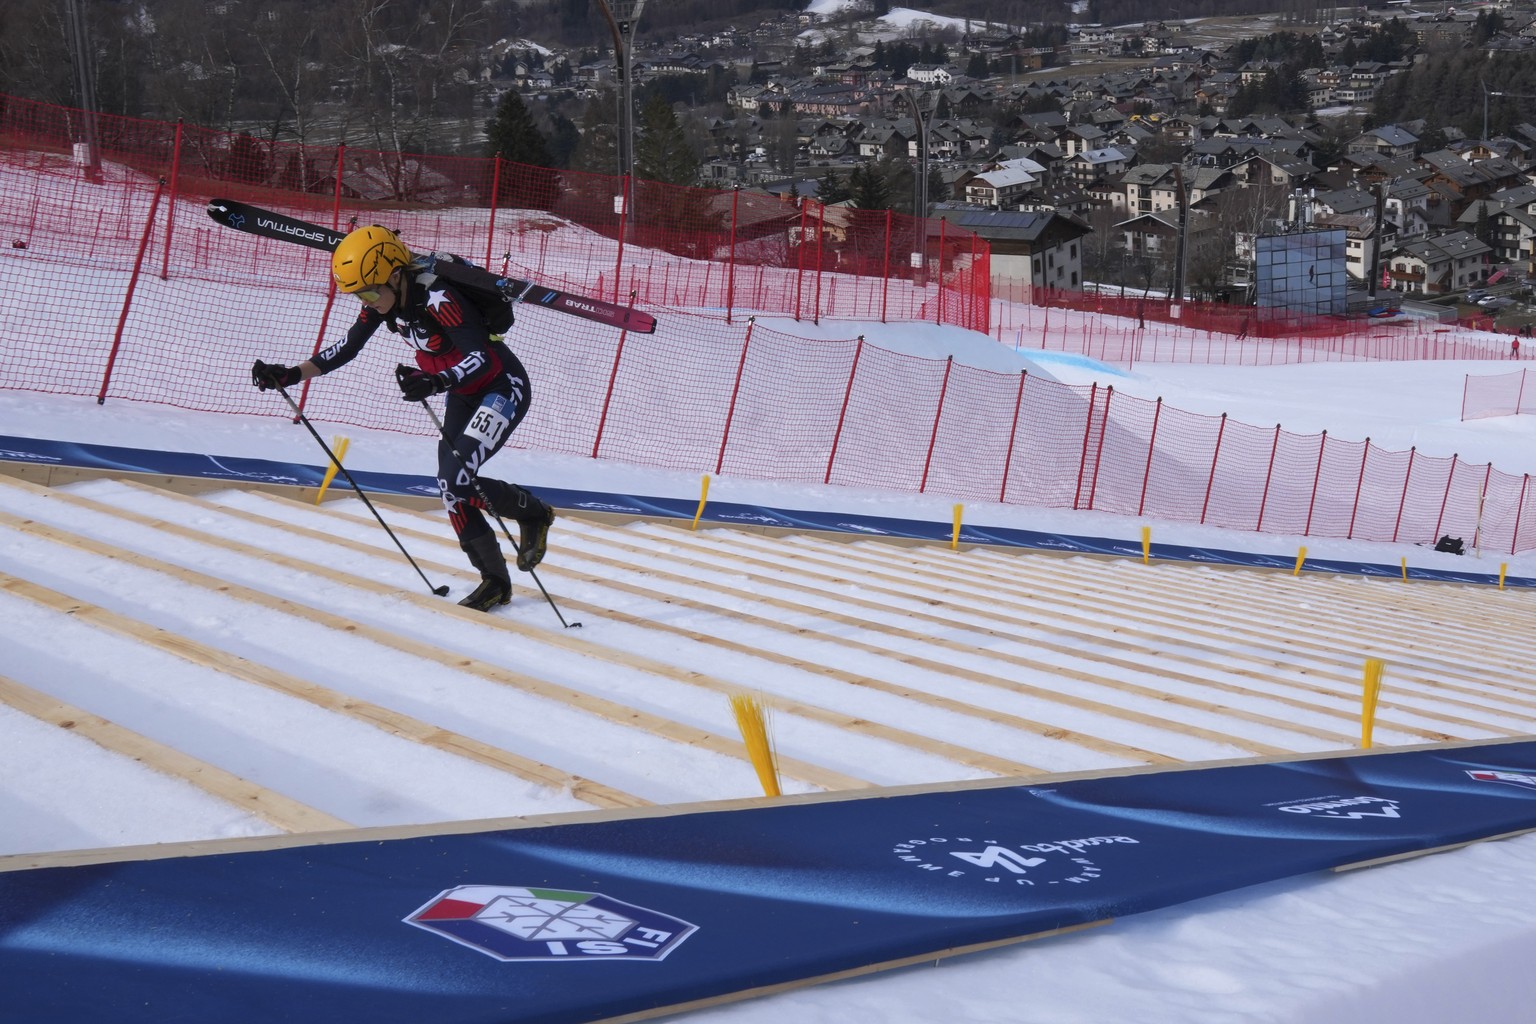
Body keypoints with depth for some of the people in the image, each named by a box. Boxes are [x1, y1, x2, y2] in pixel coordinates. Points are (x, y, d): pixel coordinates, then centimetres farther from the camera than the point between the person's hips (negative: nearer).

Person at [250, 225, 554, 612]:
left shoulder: (437, 297, -31)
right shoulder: (383, 298, -6)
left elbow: (483, 358, -38)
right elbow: (346, 348, 3)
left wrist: (436, 383, -54)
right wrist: (291, 374, -7)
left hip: (504, 387, -9)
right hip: (462, 393, 9)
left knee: (458, 477, -20)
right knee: (450, 488, 0)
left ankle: (535, 512, 5)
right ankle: (495, 581, 11)